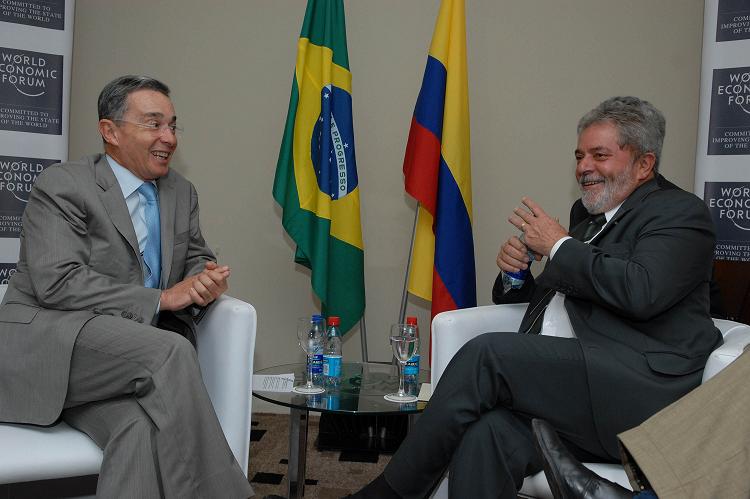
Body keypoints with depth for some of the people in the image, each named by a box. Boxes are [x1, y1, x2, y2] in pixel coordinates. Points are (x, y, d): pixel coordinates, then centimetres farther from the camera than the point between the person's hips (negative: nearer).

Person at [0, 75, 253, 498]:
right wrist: (162, 298, -20)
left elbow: (197, 258, 20)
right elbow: (58, 282, -17)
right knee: (172, 351, -31)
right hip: (45, 345, -5)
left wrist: (206, 281, -7)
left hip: (132, 350, 5)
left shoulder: (182, 193, 13)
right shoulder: (62, 186, -7)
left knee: (145, 426, -30)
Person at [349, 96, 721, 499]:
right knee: (484, 433, -27)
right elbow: (545, 295, 31)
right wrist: (514, 271, 7)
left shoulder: (681, 213, 2)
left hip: (640, 389, -6)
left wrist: (559, 245, -5)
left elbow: (641, 292, -18)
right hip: (565, 383, 6)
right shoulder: (587, 212, 26)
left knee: (487, 353, -25)